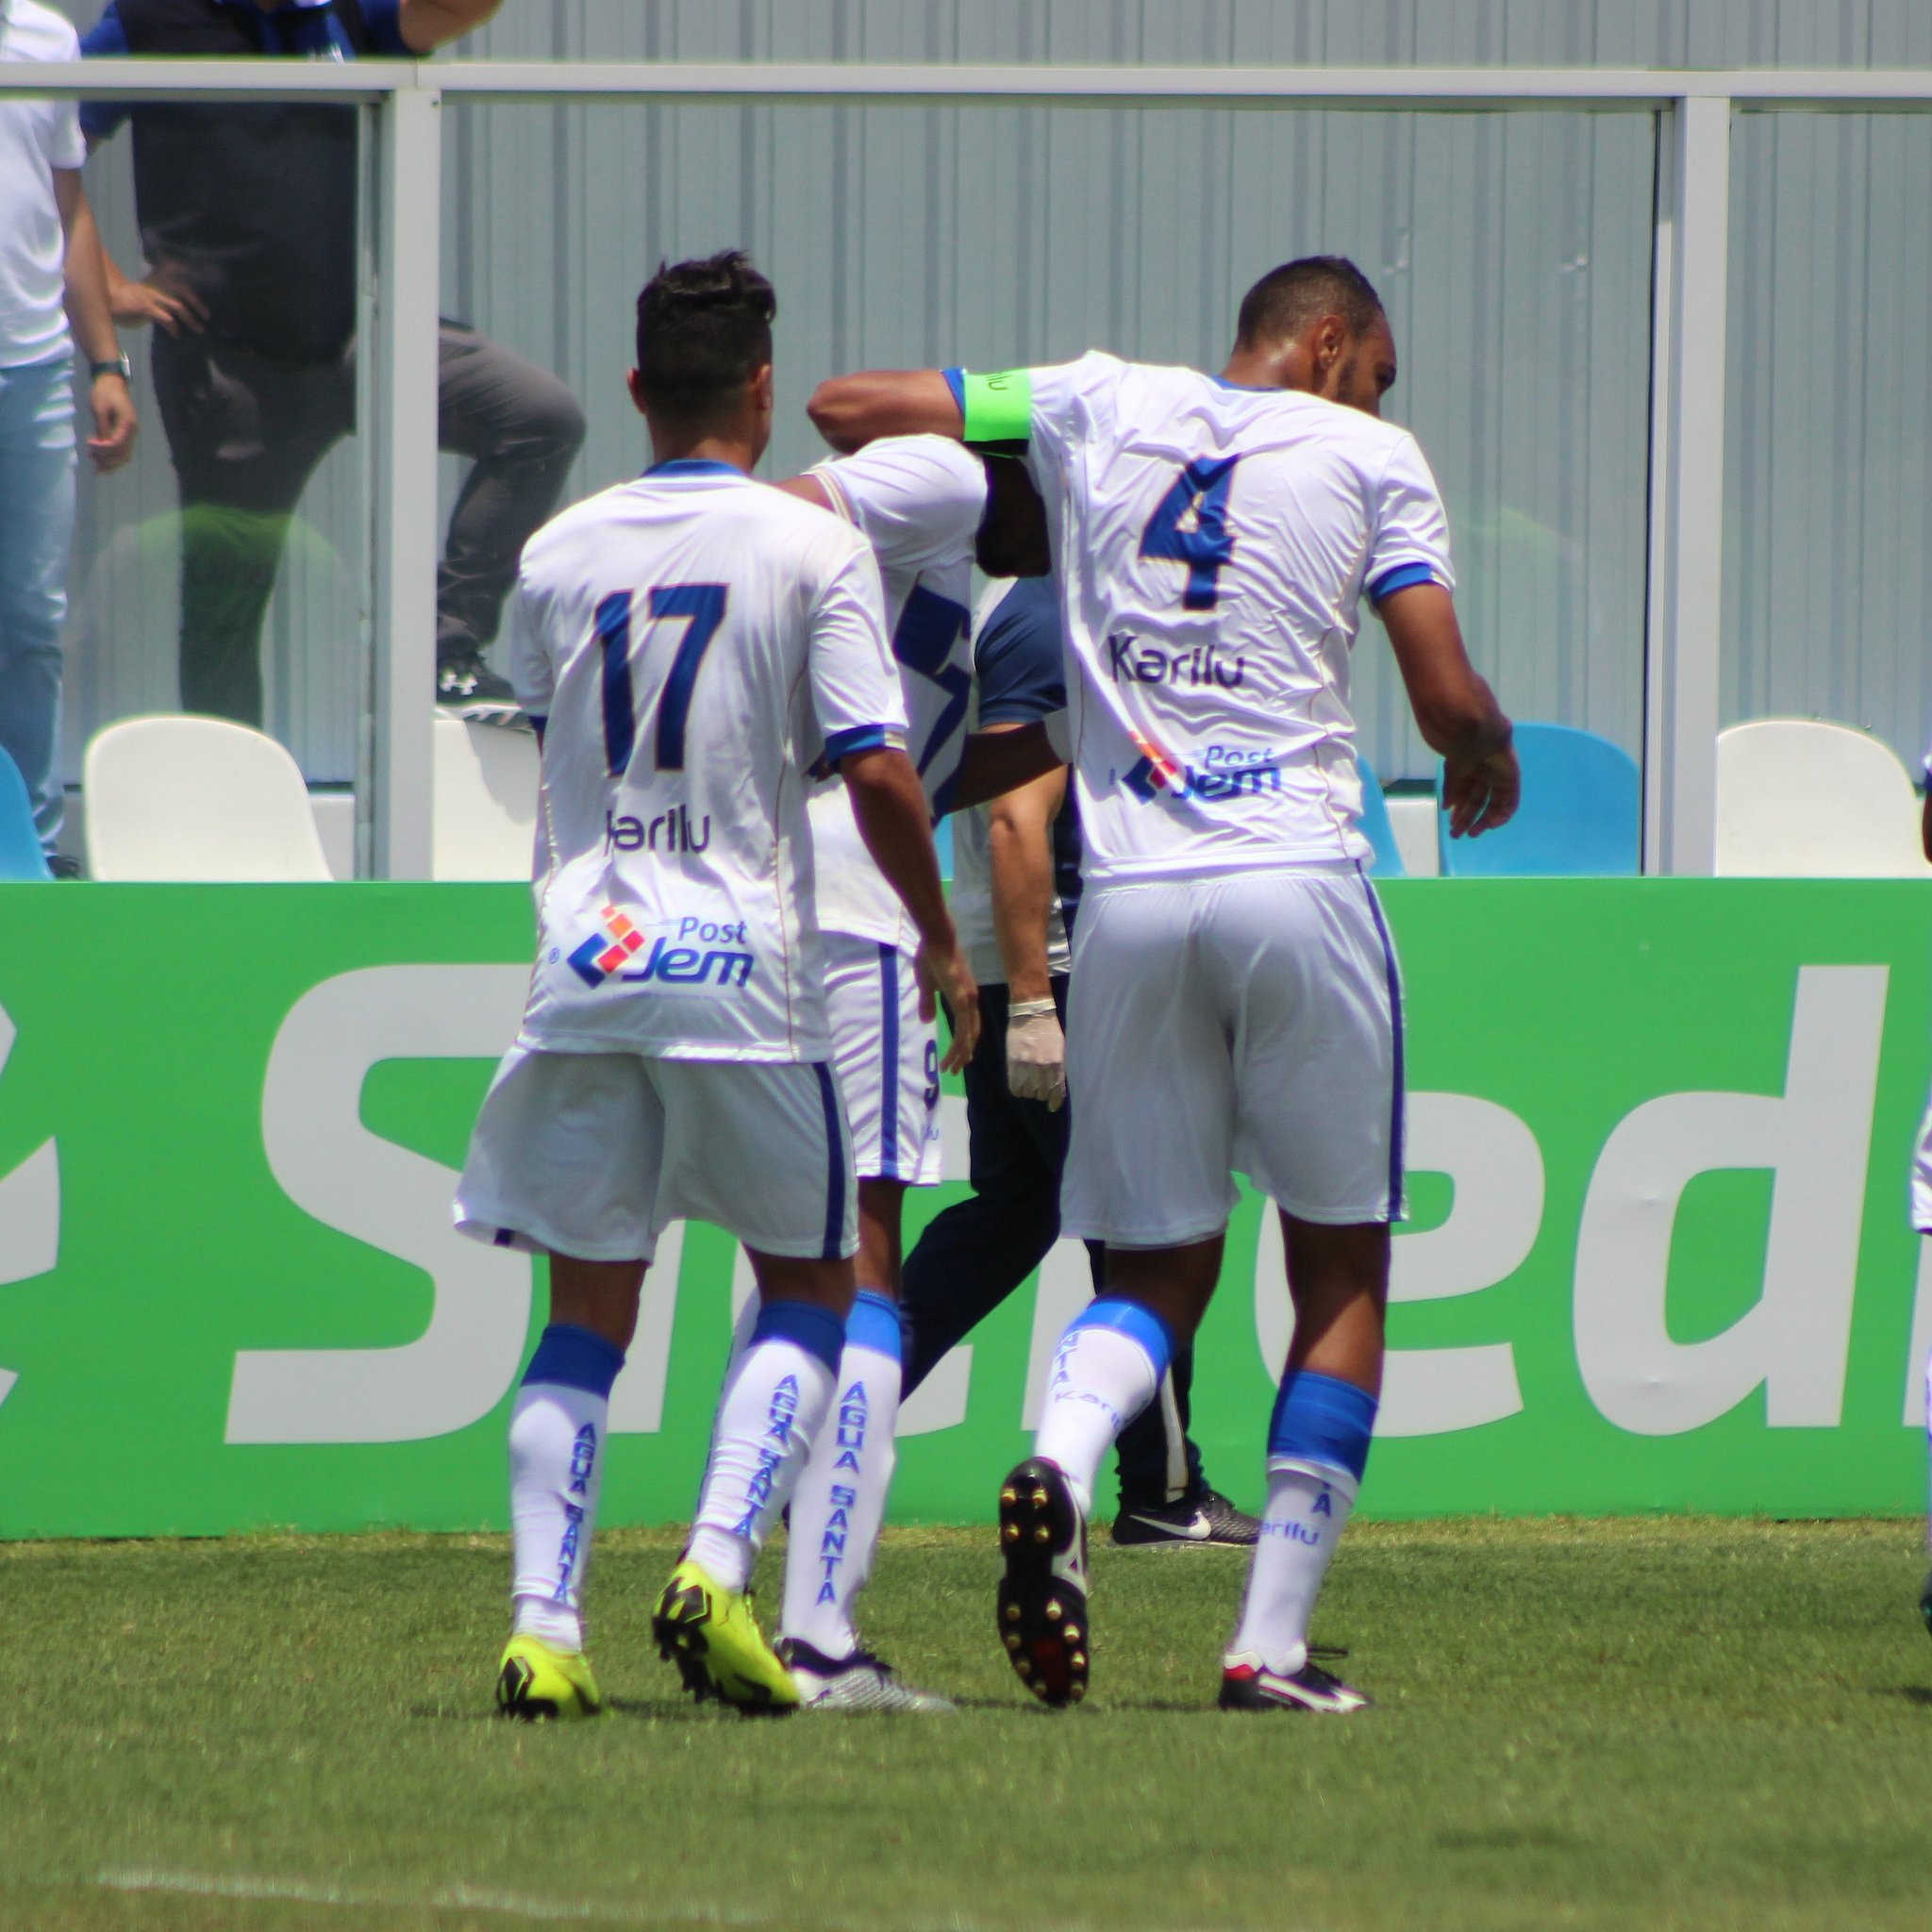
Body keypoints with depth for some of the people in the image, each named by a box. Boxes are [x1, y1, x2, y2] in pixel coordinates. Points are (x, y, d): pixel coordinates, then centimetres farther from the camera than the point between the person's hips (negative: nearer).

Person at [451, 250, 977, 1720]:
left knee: (587, 1311, 9)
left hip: (585, 963, 3)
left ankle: (543, 1626, -3)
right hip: (741, 961, -3)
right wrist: (940, 939, 1)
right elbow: (875, 770, -10)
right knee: (810, 1283, 12)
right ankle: (718, 1569, -7)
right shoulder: (811, 547, -4)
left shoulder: (556, 558, 7)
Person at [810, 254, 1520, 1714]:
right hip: (1299, 883, -3)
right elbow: (1448, 700, -2)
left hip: (1131, 898, 3)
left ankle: (1062, 1464, -20)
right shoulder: (1371, 460, 4)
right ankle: (1273, 1644, 3)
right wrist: (1492, 758, 21)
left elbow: (846, 408, 17)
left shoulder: (1100, 406, 12)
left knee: (1159, 1264, 14)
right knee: (1342, 1264, 11)